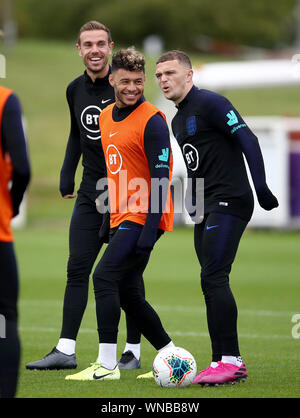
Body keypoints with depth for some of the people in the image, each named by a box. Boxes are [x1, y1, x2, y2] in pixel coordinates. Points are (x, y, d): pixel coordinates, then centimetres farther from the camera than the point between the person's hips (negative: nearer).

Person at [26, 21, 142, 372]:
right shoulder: (75, 90, 8)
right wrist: (67, 174, 13)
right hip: (90, 194, 5)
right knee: (77, 269, -2)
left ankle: (133, 351, 10)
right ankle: (65, 349, -2)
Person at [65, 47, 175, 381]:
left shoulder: (152, 121, -13)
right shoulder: (106, 118, 13)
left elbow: (161, 178, -17)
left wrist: (150, 230, -23)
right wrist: (109, 221, 22)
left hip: (143, 218, -9)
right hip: (122, 218, 9)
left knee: (104, 277, -17)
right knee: (127, 293, 10)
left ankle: (107, 365, -17)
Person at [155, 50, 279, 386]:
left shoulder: (210, 103, -8)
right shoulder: (177, 121, 20)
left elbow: (247, 140, -15)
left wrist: (261, 187, -23)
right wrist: (193, 205, 23)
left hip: (229, 203, -9)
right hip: (205, 211, 9)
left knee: (213, 278, -16)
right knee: (212, 283, 6)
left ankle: (230, 360, -16)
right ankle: (222, 363, 8)